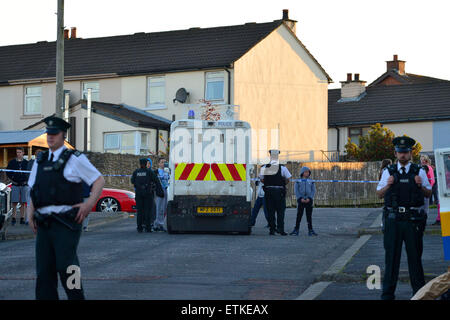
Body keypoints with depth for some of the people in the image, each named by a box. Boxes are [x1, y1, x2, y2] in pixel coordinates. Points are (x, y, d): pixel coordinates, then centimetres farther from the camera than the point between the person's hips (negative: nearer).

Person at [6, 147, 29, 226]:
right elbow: (8, 172, 10)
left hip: (24, 185, 1)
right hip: (15, 185, -1)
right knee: (14, 202, -6)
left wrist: (27, 180, 2)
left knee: (23, 203, 2)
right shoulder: (12, 162, 6)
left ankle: (22, 219, 5)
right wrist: (12, 179, 0)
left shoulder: (26, 163, 7)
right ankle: (13, 218, -1)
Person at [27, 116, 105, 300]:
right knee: (44, 270, 2)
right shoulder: (40, 161, 18)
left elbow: (99, 181, 3)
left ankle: (77, 297, 1)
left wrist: (89, 204, -7)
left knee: (66, 266, -12)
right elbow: (33, 191, 24)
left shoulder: (75, 159, 1)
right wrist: (30, 214, 10)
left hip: (65, 222, -6)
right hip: (44, 223, 6)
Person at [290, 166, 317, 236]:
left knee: (309, 216, 1)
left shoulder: (311, 182, 12)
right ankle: (296, 230, -4)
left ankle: (310, 230, 4)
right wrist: (301, 198, -13)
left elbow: (313, 191, 5)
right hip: (301, 200, -1)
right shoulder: (298, 181, 8)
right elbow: (296, 191, 1)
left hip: (309, 200, 1)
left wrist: (309, 198, -11)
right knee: (299, 215, -5)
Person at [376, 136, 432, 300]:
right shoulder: (388, 172, 9)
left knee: (415, 255, 4)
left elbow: (429, 193, 10)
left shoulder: (419, 172, 7)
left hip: (413, 219, 0)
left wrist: (420, 185, -10)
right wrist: (388, 185, -9)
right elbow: (379, 194, 10)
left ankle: (419, 291, 13)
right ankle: (388, 293, 8)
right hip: (393, 218, 0)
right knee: (391, 255, 2)